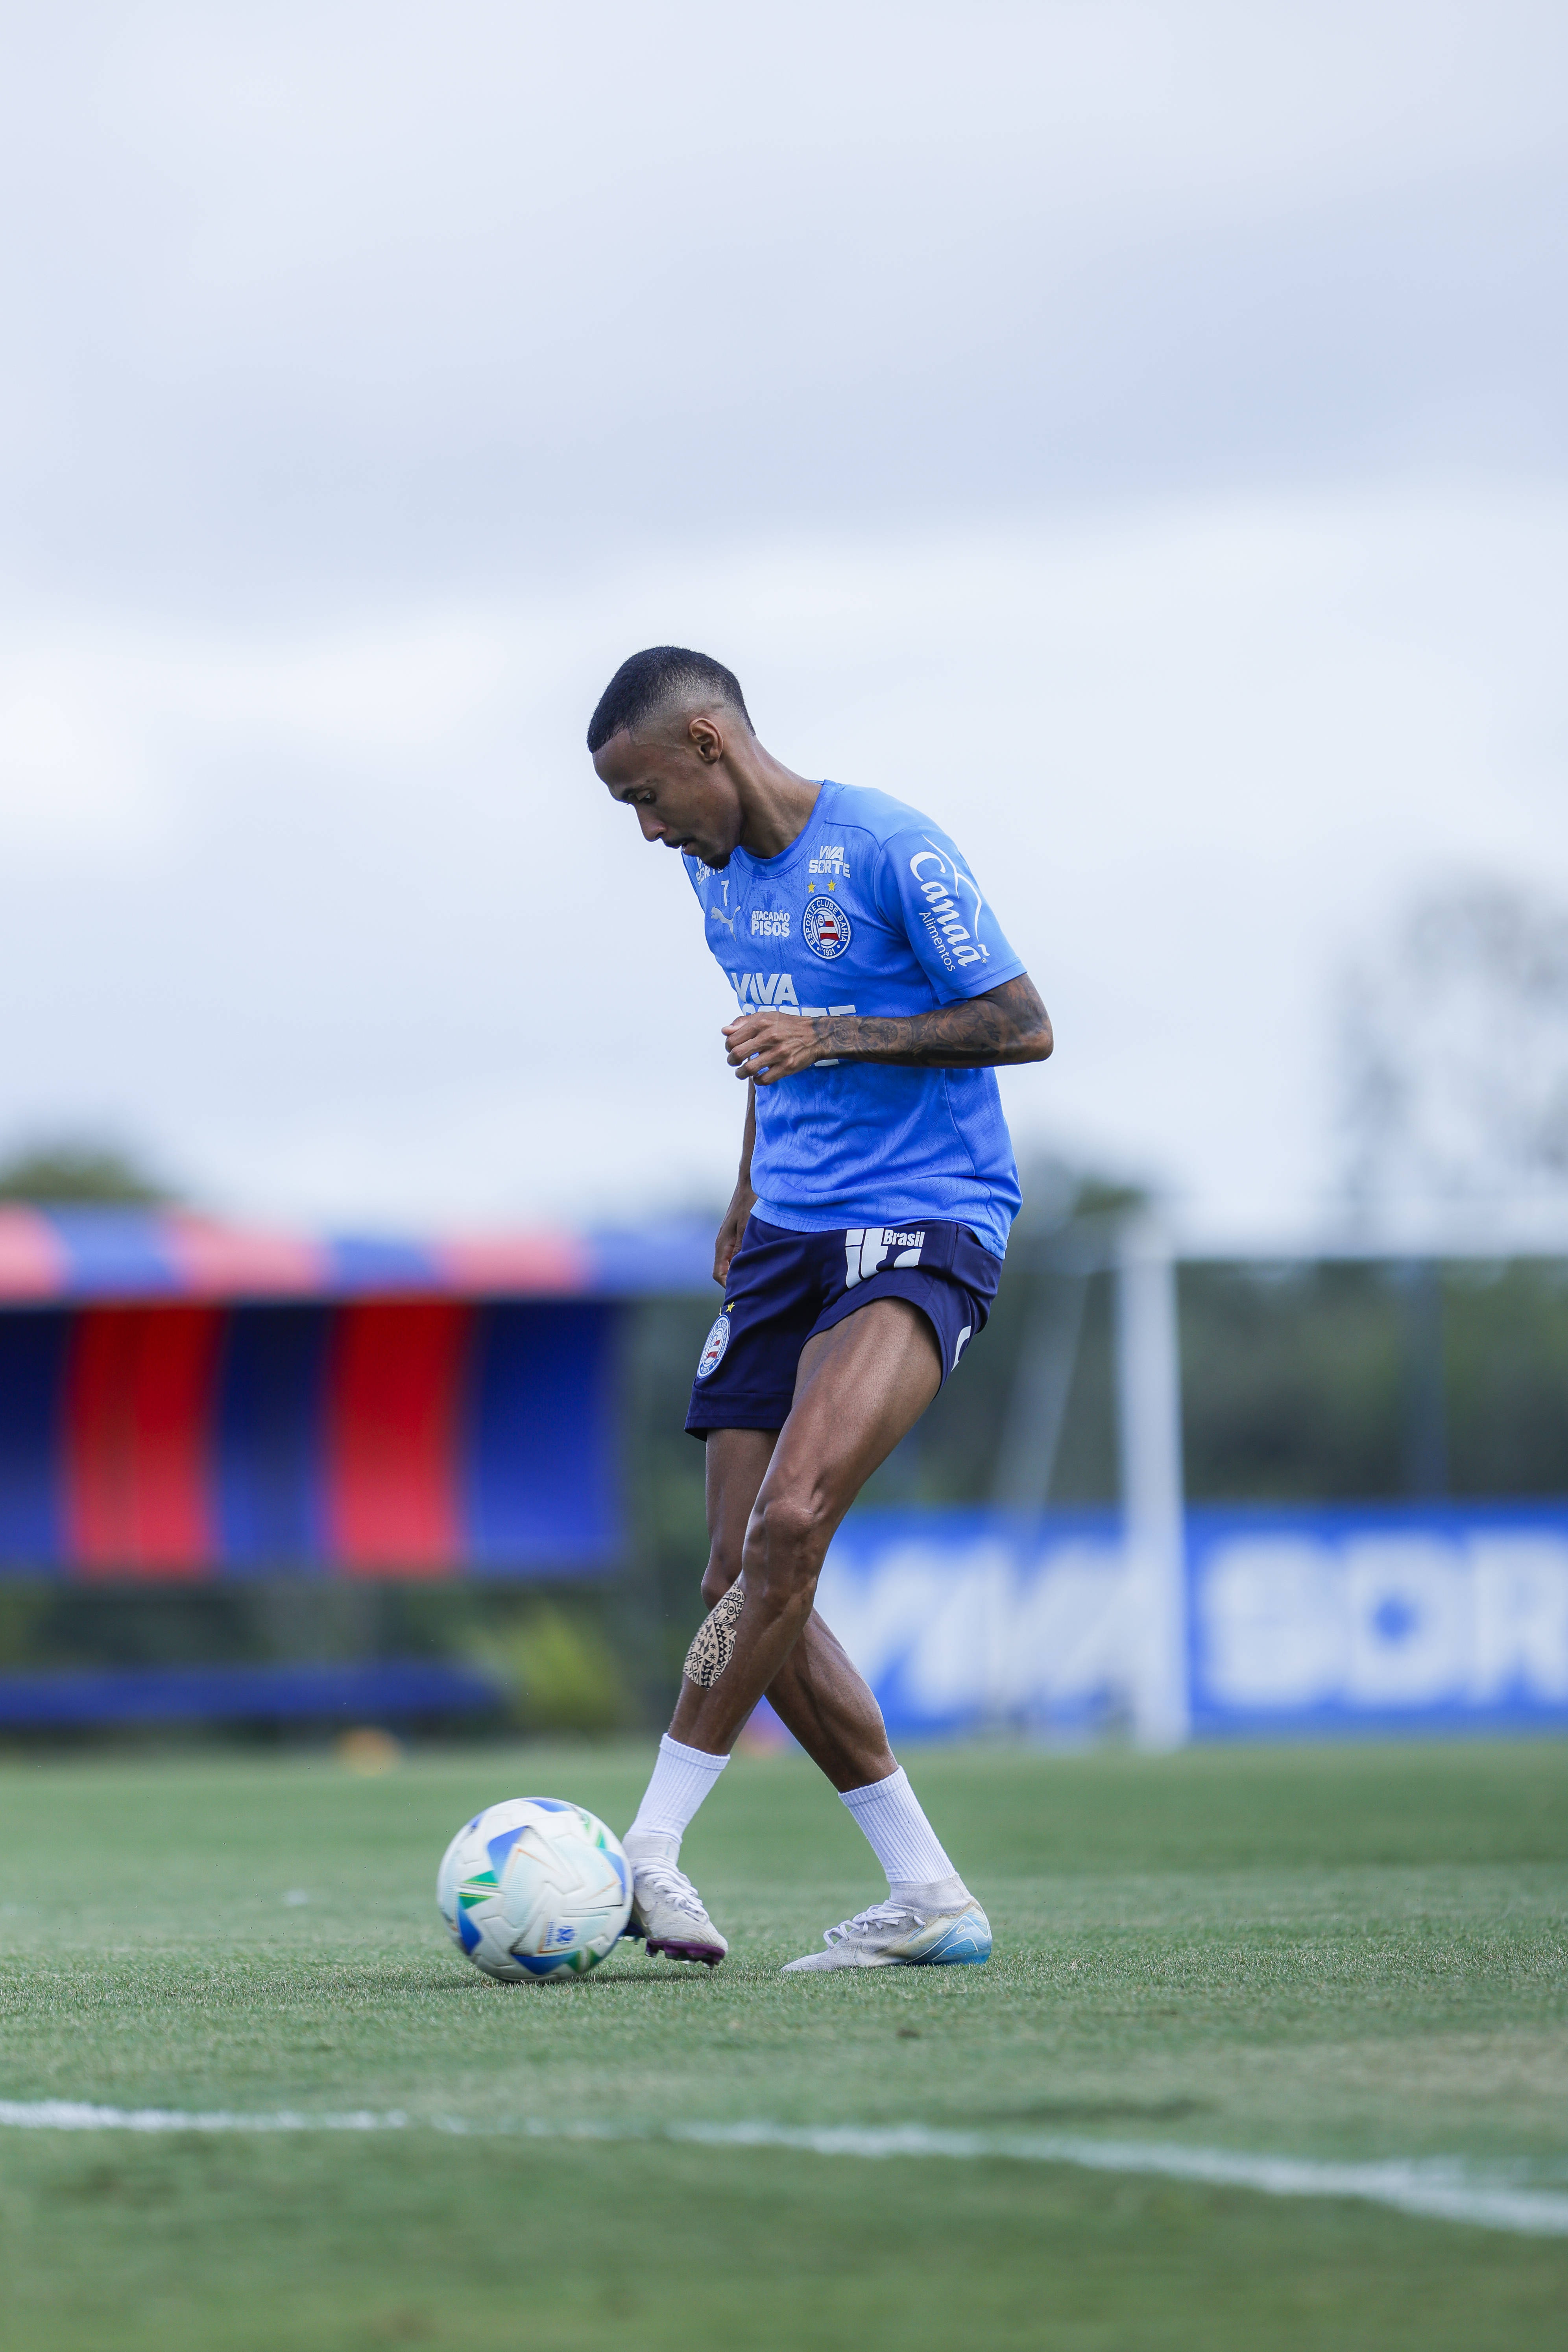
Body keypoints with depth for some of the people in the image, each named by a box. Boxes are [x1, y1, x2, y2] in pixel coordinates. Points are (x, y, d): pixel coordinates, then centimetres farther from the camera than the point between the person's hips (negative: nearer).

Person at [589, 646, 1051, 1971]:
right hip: (787, 1238, 8)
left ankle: (653, 1847, -23)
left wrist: (837, 1037, -20)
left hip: (923, 1228, -8)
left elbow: (1023, 1027, -13)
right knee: (746, 1583, -1)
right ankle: (929, 1902, 4)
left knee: (790, 1520, -27)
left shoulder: (890, 852, -12)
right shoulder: (720, 871, 12)